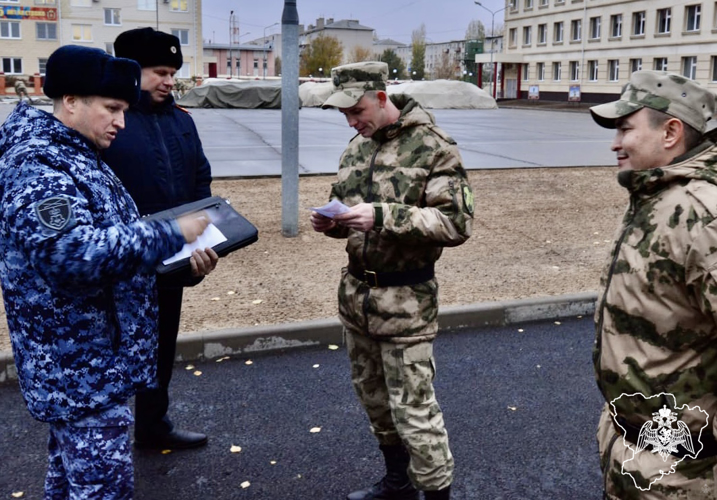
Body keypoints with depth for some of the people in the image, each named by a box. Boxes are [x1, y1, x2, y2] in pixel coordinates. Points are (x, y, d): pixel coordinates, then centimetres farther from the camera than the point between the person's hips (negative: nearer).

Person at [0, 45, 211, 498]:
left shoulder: (71, 156, 12)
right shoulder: (41, 169, -21)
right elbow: (77, 253, -35)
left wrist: (165, 241, 10)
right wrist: (171, 234, -26)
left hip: (80, 363, 11)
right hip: (85, 369, -10)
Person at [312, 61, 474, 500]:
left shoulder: (432, 147, -13)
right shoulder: (358, 147, 9)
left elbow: (457, 223, -19)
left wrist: (383, 216, -28)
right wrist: (331, 221, -5)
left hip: (405, 301, -7)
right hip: (356, 294, 8)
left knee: (414, 409, 0)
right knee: (373, 397, 20)